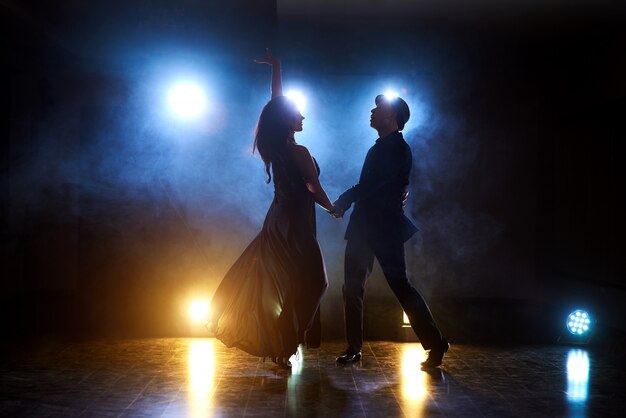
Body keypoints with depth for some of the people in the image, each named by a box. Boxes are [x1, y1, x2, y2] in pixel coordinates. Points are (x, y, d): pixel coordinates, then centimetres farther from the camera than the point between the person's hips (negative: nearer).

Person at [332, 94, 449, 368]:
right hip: (364, 227, 9)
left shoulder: (397, 149, -12)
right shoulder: (382, 147, 17)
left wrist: (343, 201, -6)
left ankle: (436, 343, 8)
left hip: (385, 229, -9)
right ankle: (354, 348, 18)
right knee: (352, 288, 8)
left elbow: (369, 185, -18)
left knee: (400, 285, -5)